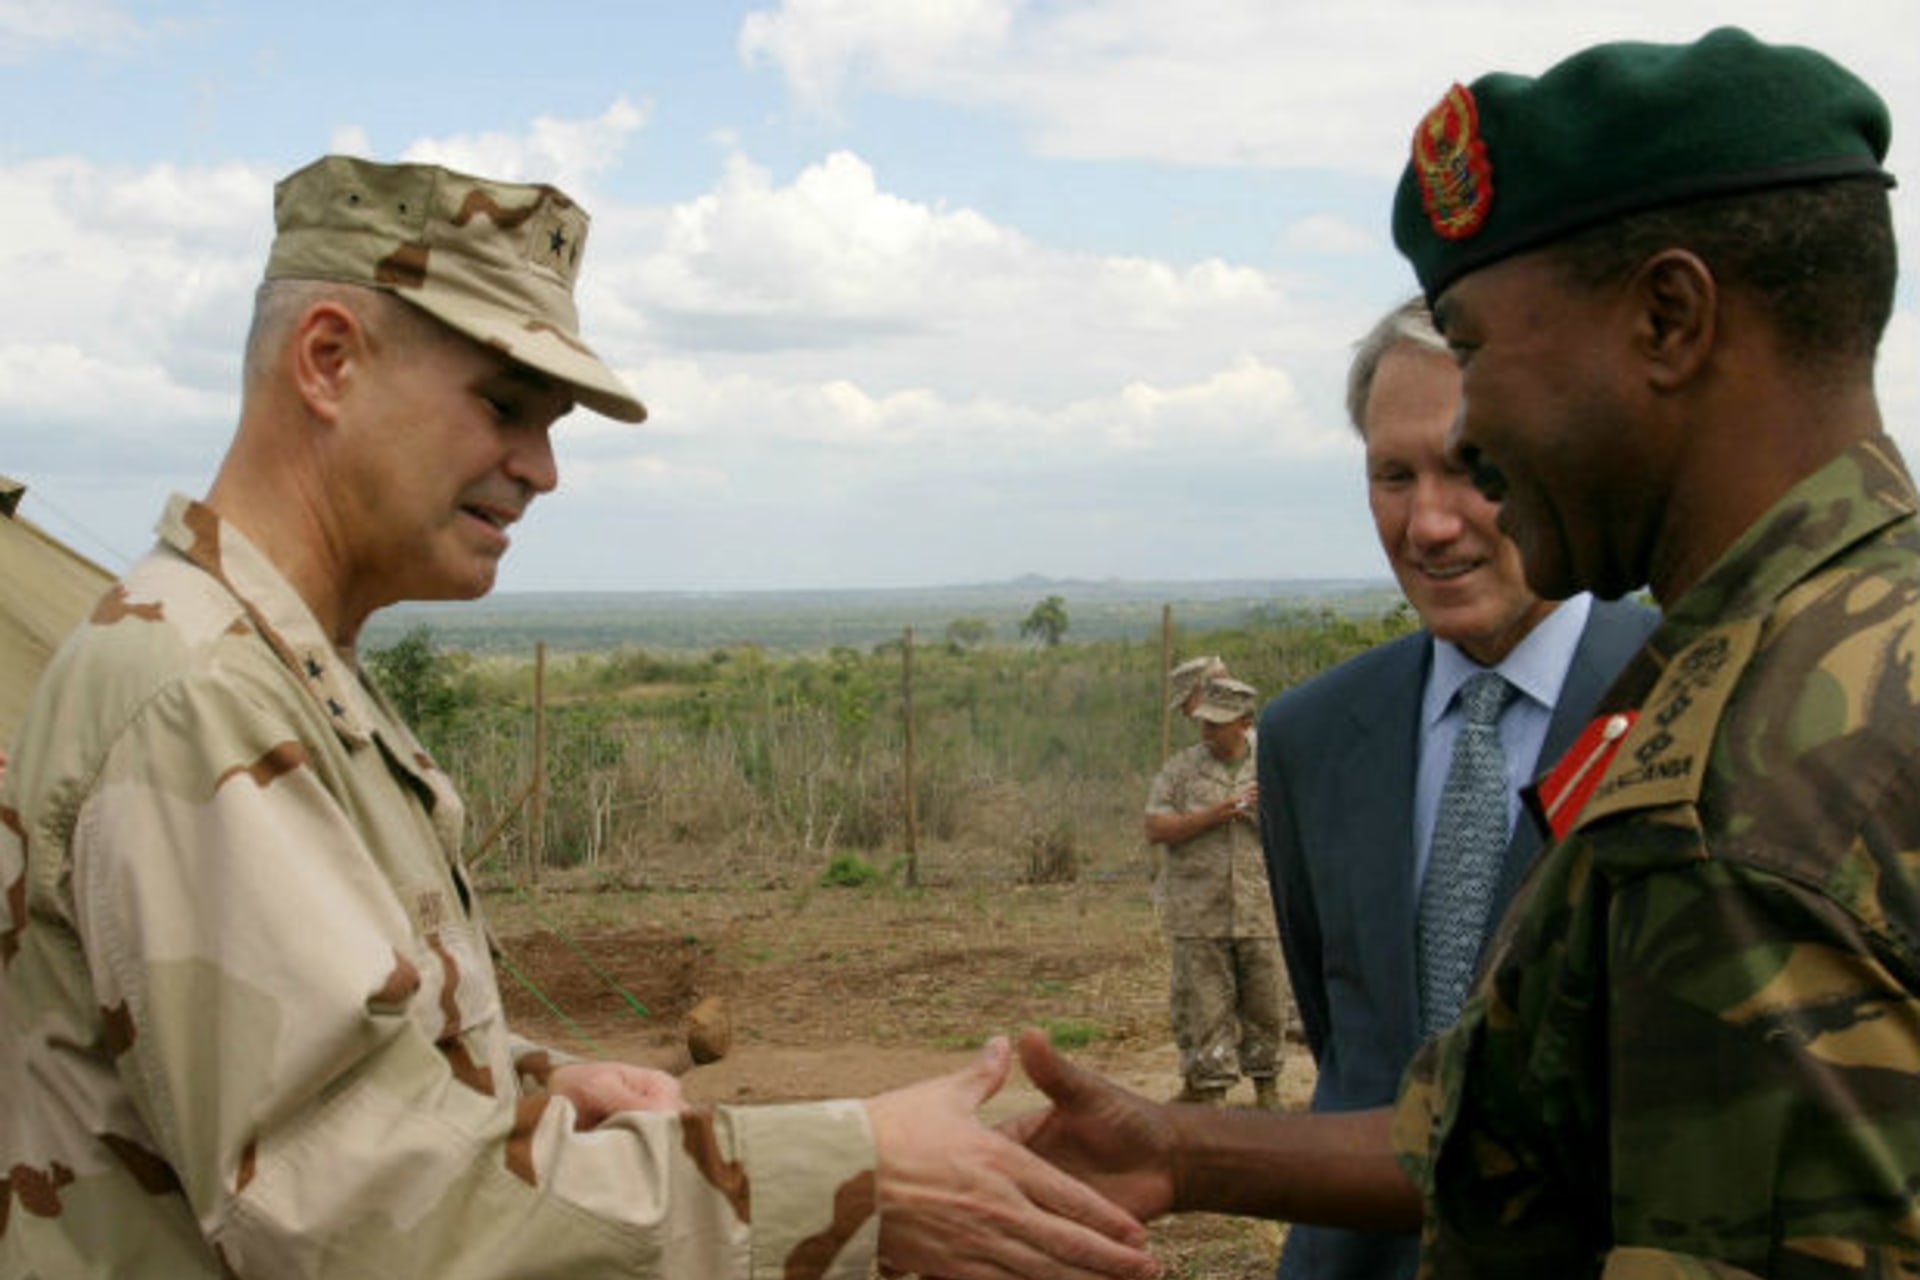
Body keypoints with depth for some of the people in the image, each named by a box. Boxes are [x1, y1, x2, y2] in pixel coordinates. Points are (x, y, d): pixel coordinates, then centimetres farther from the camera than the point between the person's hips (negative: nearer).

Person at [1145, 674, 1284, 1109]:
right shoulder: (1181, 768, 3)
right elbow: (1155, 828, -5)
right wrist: (1212, 816, -14)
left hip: (1258, 911, 2)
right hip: (1198, 914, -2)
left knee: (1263, 1003, 8)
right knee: (1205, 1005, -1)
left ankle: (1265, 1084, 22)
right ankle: (1211, 1088, 5)